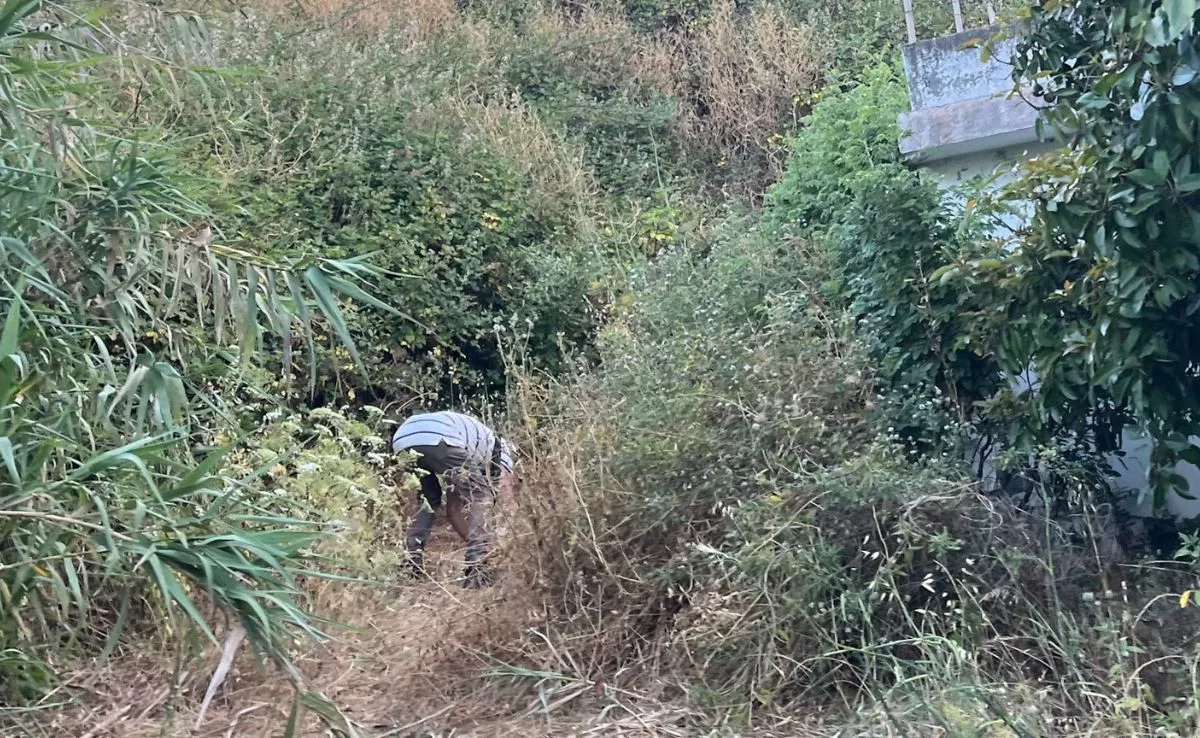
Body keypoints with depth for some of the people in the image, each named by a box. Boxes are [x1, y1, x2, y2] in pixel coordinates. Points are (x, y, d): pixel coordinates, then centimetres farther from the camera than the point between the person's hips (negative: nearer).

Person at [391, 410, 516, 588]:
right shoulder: (500, 448, 26)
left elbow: (452, 511, 42)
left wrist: (476, 546, 42)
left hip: (403, 438, 7)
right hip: (437, 439, -7)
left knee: (427, 500, 30)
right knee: (481, 498, 11)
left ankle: (411, 564, 19)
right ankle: (475, 571, 1)